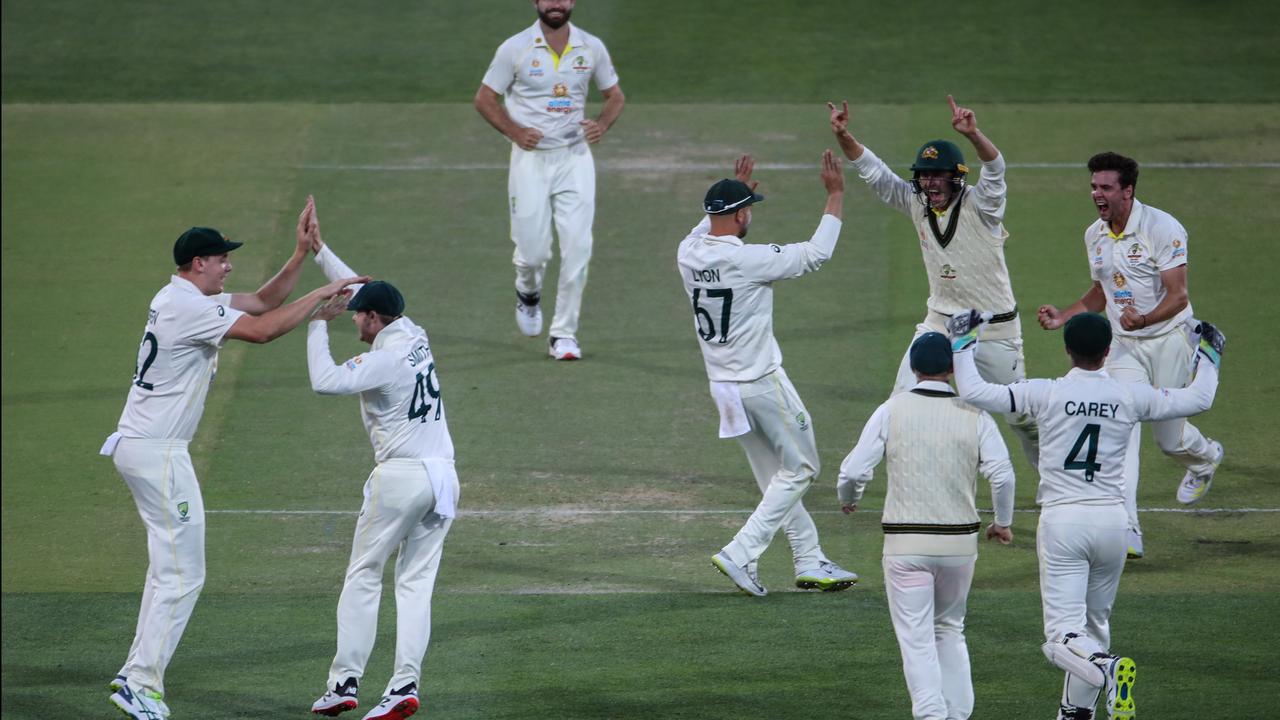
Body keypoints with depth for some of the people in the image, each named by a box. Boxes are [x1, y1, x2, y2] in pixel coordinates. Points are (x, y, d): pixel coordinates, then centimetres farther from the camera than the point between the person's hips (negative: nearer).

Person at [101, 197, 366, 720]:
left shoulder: (183, 300, 15)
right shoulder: (187, 307, -17)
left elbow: (262, 302, 19)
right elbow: (262, 330, -24)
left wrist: (302, 253, 10)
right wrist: (320, 295, -16)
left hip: (139, 447, 11)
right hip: (157, 454, -11)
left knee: (169, 568, 18)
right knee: (182, 575, -8)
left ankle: (138, 678, 19)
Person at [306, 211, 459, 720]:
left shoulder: (384, 358, -13)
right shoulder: (415, 336, 9)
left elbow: (325, 381, -22)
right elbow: (366, 290, 22)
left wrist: (318, 324, -9)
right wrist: (320, 250, 25)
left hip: (399, 477, -7)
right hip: (443, 476, 7)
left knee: (362, 578, 3)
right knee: (416, 583, 6)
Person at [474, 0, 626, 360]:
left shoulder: (592, 47, 3)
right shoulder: (515, 48, -5)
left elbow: (615, 95, 15)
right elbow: (485, 98, 2)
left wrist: (602, 124, -6)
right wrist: (515, 132, -13)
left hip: (575, 158, 2)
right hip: (531, 158, -2)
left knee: (577, 247, -8)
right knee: (533, 250, -1)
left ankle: (564, 332, 1)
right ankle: (528, 292, 35)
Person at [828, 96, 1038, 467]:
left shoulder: (979, 204, -18)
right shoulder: (916, 204, -3)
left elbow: (994, 169, -37)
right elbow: (874, 171, -6)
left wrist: (972, 134, -57)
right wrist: (844, 137, -24)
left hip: (995, 328, -4)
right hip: (940, 322, 4)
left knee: (1022, 415, 7)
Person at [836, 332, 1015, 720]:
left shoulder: (891, 411, -3)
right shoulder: (974, 415, 0)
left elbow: (854, 470, -6)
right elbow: (1002, 474, -8)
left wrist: (848, 499, 17)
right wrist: (1003, 523, 9)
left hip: (906, 543, -2)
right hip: (960, 542, 2)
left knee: (916, 637, 0)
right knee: (950, 630, 20)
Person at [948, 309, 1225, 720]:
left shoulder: (1046, 394, -6)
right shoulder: (1130, 397, 1)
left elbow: (973, 392, -5)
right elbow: (1198, 399, 12)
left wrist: (962, 345, 11)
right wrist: (1208, 357, 29)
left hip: (1061, 521, -3)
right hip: (1111, 520, 3)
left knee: (1064, 632, -7)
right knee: (1095, 621, 22)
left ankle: (1105, 667, -37)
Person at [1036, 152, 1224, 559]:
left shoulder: (1162, 228, -18)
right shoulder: (1095, 236, 4)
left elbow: (1177, 296, -21)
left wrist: (1144, 320, -40)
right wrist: (1062, 317, 4)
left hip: (1169, 339, -5)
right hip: (1124, 345, 5)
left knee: (1169, 436, 4)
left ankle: (1205, 459, 44)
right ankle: (1127, 533, -21)